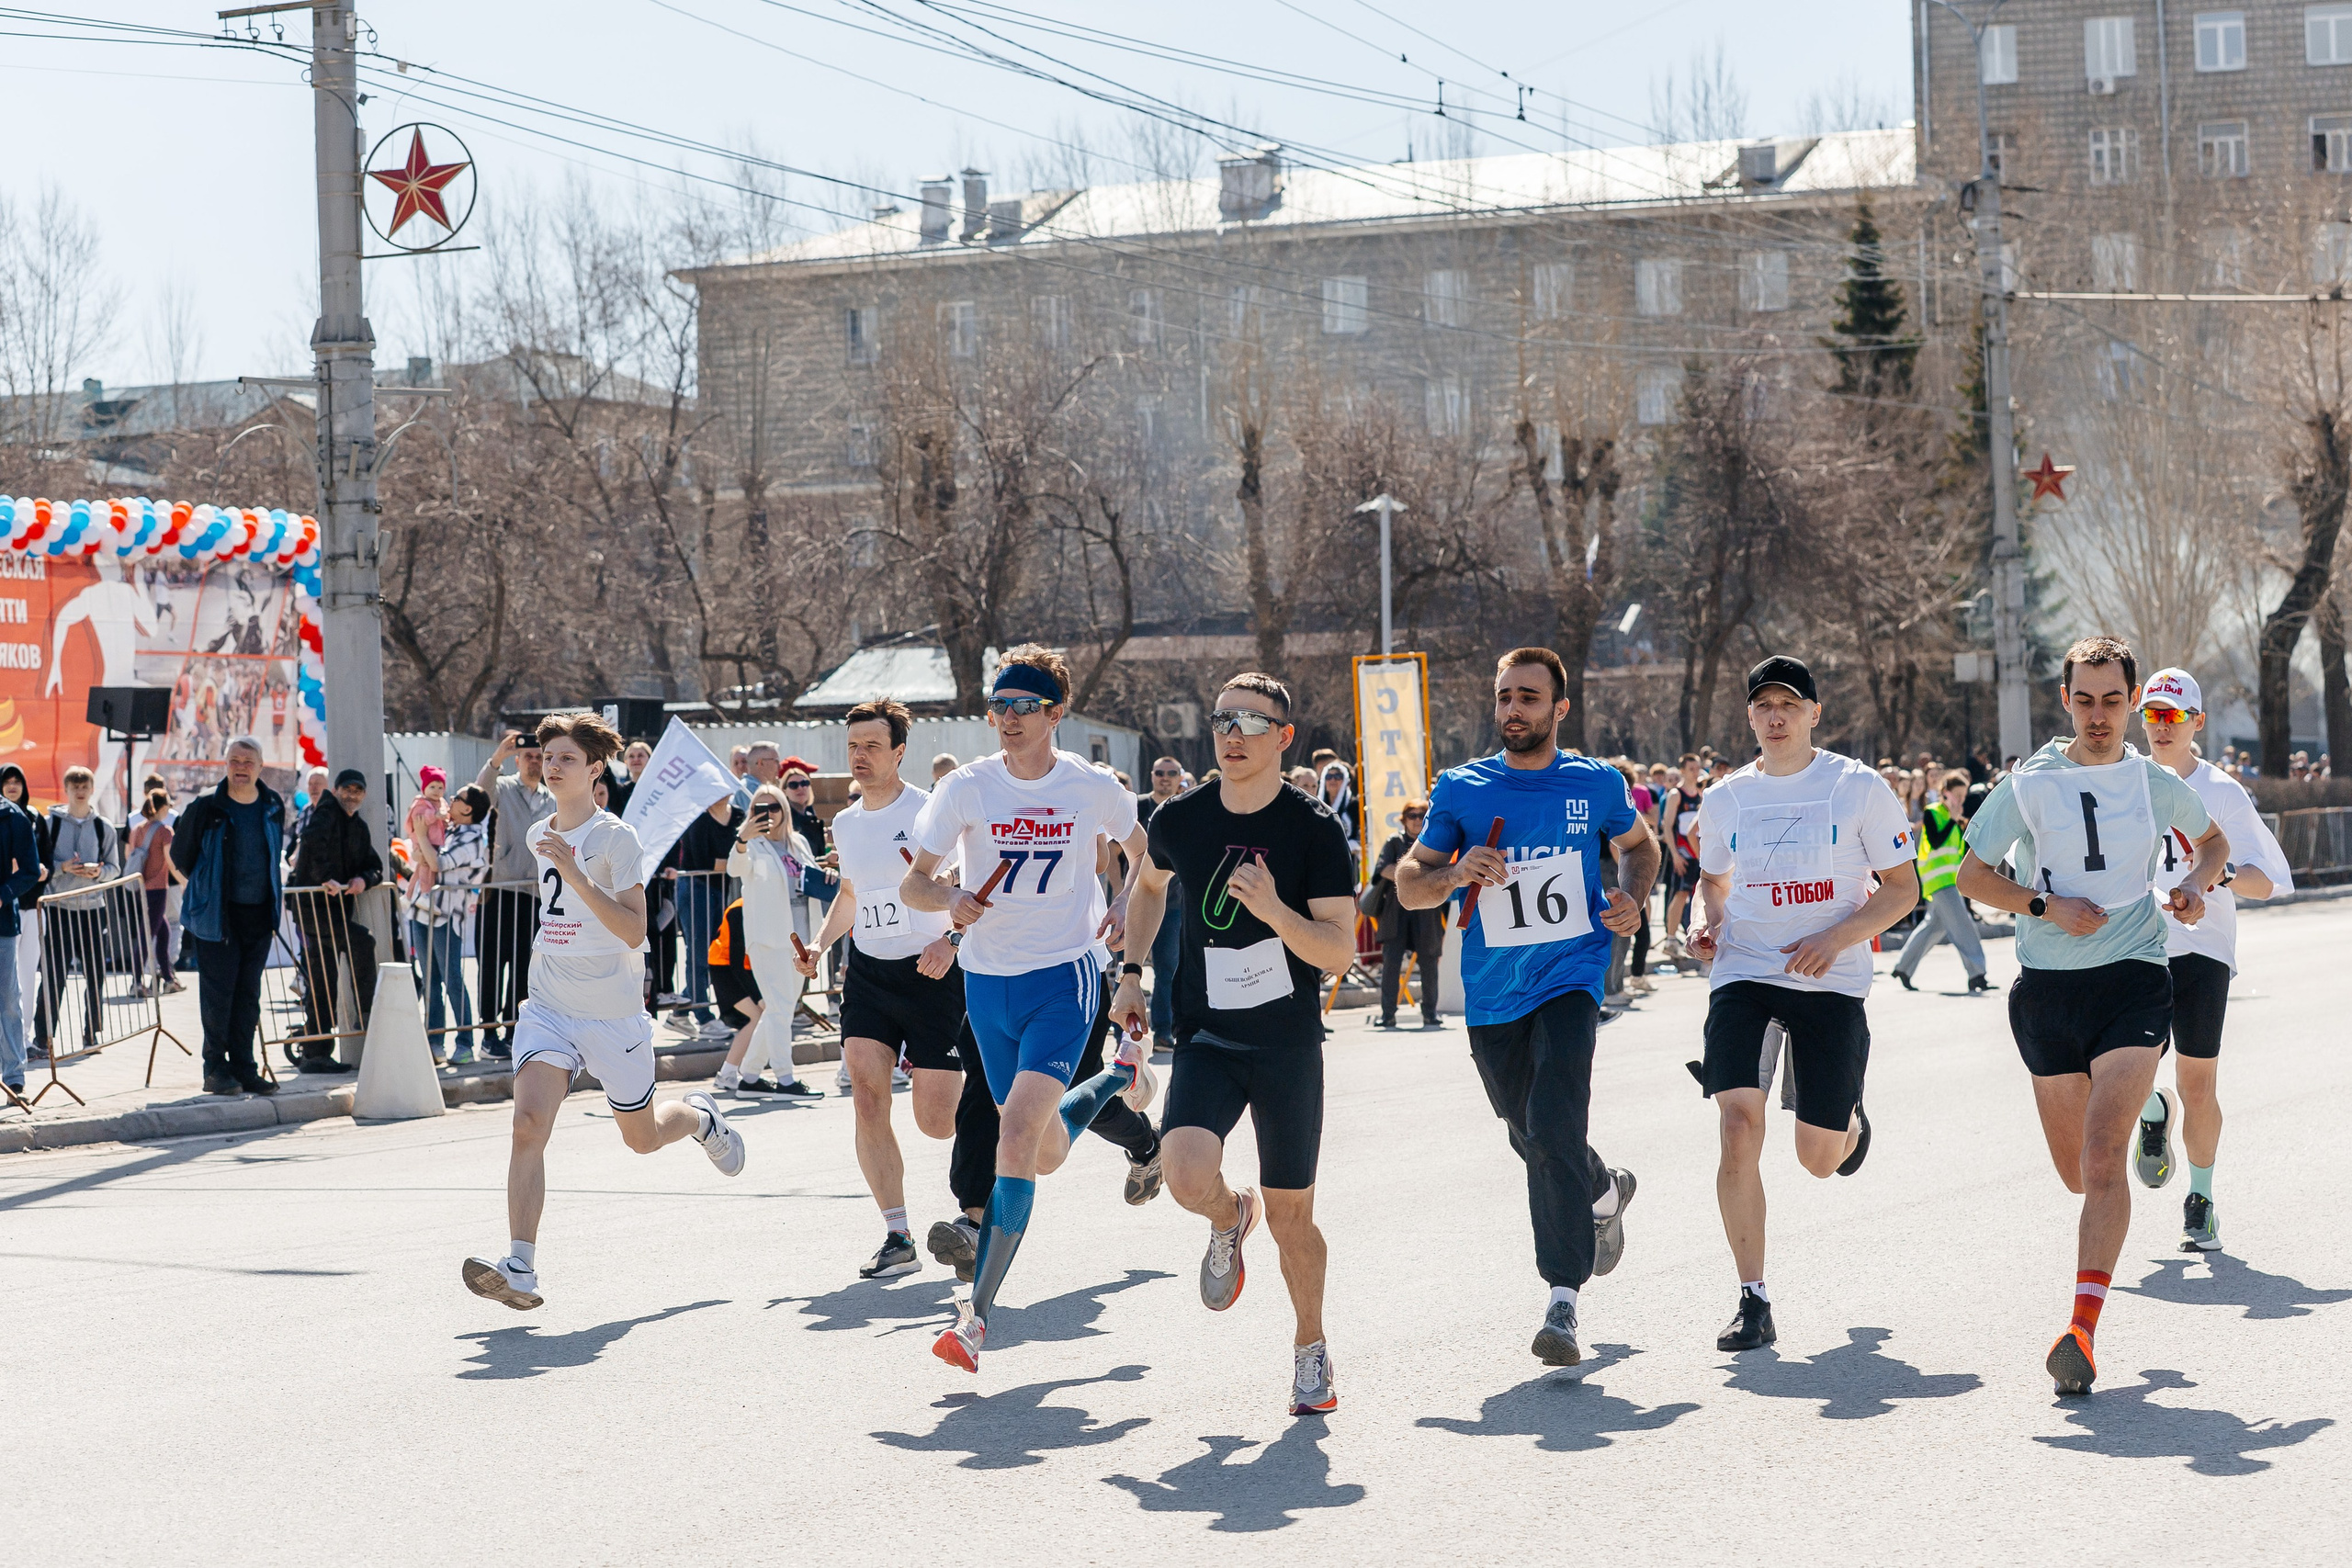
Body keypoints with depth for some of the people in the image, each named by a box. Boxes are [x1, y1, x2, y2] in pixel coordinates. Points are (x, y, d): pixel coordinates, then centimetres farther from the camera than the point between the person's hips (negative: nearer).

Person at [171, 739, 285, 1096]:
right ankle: (216, 1069, 2)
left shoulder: (273, 807, 6)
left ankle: (243, 1067, 12)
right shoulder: (207, 806, -6)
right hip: (217, 915, -4)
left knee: (249, 993, 7)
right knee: (217, 991, -4)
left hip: (259, 914, 4)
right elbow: (181, 853, 6)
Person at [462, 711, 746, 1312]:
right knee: (529, 1123, -18)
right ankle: (520, 1269, -22)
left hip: (613, 1013, -4)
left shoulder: (616, 837, -12)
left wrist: (577, 876, -28)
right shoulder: (540, 836, 9)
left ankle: (700, 1117, 47)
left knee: (642, 1137, 11)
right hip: (549, 1009, 4)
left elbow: (634, 931, -21)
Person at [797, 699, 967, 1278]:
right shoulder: (845, 824, 10)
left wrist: (952, 940, -25)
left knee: (935, 1121, -5)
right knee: (867, 1096, -12)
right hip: (867, 972, 5)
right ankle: (897, 1237, -7)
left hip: (931, 972, -5)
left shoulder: (929, 811, -11)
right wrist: (819, 944, 12)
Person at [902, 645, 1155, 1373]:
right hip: (988, 981, 3)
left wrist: (1128, 908, -2)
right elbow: (912, 882, -3)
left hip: (1062, 978, -3)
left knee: (1018, 1140, -20)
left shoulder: (1093, 788, -5)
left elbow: (1143, 850, 15)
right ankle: (1118, 1075, 51)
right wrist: (950, 899, -23)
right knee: (1048, 1153, 17)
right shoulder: (966, 788, -5)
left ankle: (976, 1314, -18)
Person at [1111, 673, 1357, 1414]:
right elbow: (1148, 883, 23)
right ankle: (1229, 1219, 14)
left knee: (1290, 1216, 5)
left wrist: (1275, 912, -30)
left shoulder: (1314, 828, -10)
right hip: (1206, 1039, 2)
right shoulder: (1180, 819, 0)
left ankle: (1310, 1345, 30)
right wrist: (1132, 973, 14)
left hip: (1289, 1044, -2)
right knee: (1188, 1174, -23)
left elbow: (1340, 950, -13)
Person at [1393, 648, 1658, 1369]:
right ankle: (1605, 1193, 48)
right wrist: (1455, 874, -16)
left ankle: (1563, 1299, -19)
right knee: (1534, 1140, 15)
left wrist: (1633, 897, 0)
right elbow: (1408, 885, 5)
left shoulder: (1597, 783, 1)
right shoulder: (1461, 789, 1)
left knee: (1553, 1128, -20)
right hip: (1493, 994, 3)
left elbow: (1639, 845, 21)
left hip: (1571, 977, -3)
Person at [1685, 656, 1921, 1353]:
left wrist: (1836, 939, -14)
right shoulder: (1724, 799, 7)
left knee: (1819, 1158, 3)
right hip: (1743, 975, 2)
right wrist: (1704, 922, 2)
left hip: (1830, 981, -2)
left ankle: (1850, 1122, 44)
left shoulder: (1859, 787, -2)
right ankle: (1753, 1301, -9)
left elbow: (1902, 887, 0)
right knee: (1739, 1129, -16)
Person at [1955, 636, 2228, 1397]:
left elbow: (2212, 839, 23)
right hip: (2048, 987, 2)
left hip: (2134, 980, -1)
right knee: (2075, 1171, 10)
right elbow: (1972, 875, 4)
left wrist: (2197, 885, 1)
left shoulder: (2159, 784, 5)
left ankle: (2082, 1332, -23)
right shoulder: (2028, 783, 1)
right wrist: (2047, 905, -11)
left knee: (2102, 1157, -18)